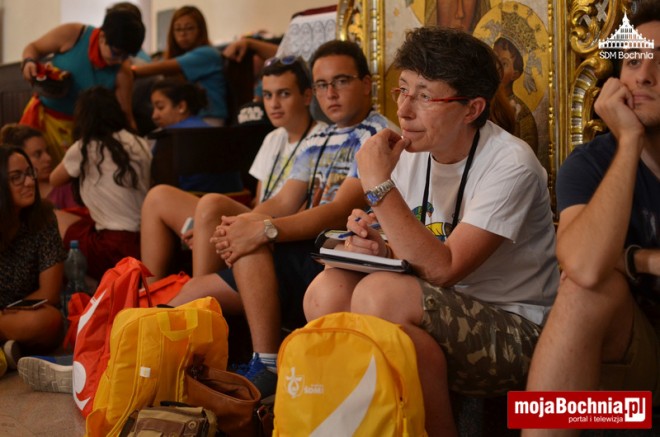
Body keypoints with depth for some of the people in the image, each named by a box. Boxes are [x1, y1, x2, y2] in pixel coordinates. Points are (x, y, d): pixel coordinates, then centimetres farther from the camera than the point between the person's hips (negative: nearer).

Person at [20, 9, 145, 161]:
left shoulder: (122, 72, -15)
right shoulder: (72, 34, -17)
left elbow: (124, 116, -8)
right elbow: (34, 48, -3)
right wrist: (29, 62, -23)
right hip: (43, 115, 0)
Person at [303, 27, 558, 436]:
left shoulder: (510, 165, -17)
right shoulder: (410, 154, 2)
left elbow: (443, 269, -25)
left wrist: (379, 186, -25)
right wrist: (381, 251, -11)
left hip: (517, 333, -6)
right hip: (445, 313, 6)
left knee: (379, 294, -29)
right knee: (328, 289, -16)